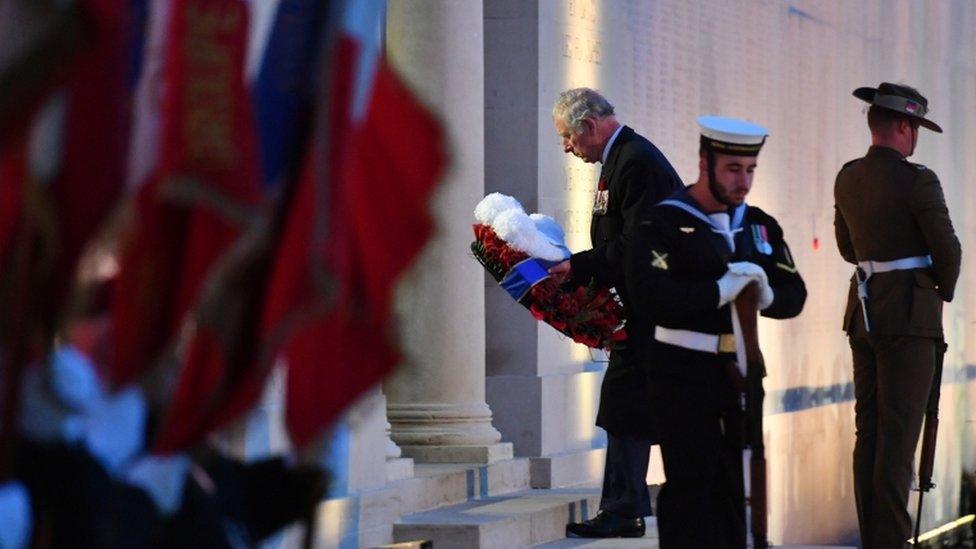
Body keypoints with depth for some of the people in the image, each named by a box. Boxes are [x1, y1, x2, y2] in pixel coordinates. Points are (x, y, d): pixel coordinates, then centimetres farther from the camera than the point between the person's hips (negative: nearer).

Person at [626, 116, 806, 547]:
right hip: (684, 371, -6)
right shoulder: (664, 224, -9)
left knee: (734, 484, 10)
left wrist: (767, 296, -13)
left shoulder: (760, 225, 11)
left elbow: (794, 296, 9)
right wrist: (718, 291, -26)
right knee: (690, 483, -7)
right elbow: (648, 298, -22)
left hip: (740, 369, 6)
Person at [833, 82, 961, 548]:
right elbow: (947, 249, -11)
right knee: (898, 434, -6)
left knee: (868, 431, 10)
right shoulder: (917, 181, -14)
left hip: (864, 313, 7)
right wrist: (944, 290, 8)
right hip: (910, 317, -7)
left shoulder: (848, 178, 9)